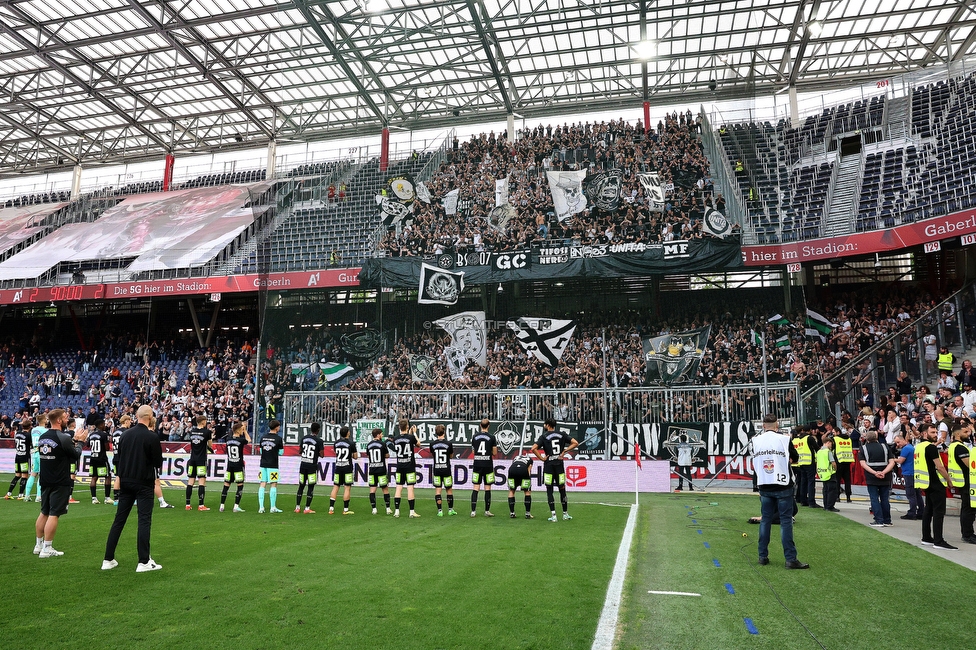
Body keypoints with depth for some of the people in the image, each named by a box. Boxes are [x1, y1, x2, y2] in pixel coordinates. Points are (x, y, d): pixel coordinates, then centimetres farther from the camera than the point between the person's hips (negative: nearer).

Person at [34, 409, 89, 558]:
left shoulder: (42, 437, 6)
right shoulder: (63, 438, -18)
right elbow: (76, 455, -6)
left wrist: (74, 440, 19)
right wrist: (79, 441, 9)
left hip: (45, 481, 8)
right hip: (60, 483, -8)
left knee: (44, 513, 17)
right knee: (54, 514, -2)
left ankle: (38, 545, 25)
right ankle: (46, 549, 1)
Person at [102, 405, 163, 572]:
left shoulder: (125, 434, 4)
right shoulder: (152, 436, -13)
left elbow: (118, 457, 12)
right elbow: (158, 462, -7)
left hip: (126, 482, 6)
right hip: (144, 484, -6)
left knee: (119, 520, 12)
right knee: (144, 520, -2)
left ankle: (108, 560, 16)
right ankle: (144, 562, -1)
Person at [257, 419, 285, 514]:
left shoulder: (263, 437, 7)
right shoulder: (278, 438, -8)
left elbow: (261, 451, 13)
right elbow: (281, 453, -4)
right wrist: (282, 445, 12)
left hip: (263, 464, 5)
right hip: (273, 465, -5)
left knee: (262, 484, 6)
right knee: (274, 484, 2)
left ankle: (261, 507, 3)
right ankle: (273, 508, 5)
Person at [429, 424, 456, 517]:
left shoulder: (432, 444, -4)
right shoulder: (448, 444, -8)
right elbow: (451, 456, 6)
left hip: (436, 470, 1)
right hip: (446, 470, -1)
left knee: (437, 490, 4)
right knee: (449, 490, 11)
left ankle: (440, 511, 1)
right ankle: (450, 510, 16)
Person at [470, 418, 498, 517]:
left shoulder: (475, 437, 3)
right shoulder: (491, 437, -6)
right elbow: (495, 453, 0)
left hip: (477, 465, 2)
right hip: (488, 465, -2)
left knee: (475, 488, 4)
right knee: (487, 488, 6)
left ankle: (473, 511, 0)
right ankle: (487, 511, 10)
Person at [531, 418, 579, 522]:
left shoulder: (544, 436, -3)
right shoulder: (562, 435, 6)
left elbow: (533, 449, -16)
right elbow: (575, 443, 2)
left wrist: (542, 458, -6)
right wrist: (564, 451, 3)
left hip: (548, 465, -3)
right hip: (559, 464, 3)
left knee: (549, 491, 5)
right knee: (562, 490, 13)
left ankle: (553, 515, 0)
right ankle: (565, 514, 20)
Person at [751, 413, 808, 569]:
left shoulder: (756, 441, 0)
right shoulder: (784, 439, -9)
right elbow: (795, 458, 5)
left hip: (764, 486, 3)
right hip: (783, 486, -3)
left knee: (765, 520, 12)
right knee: (786, 521, 0)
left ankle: (763, 556, 15)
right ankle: (790, 559, 1)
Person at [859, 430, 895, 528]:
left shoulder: (864, 448, 1)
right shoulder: (884, 446, 6)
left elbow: (863, 463, -10)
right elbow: (892, 462, -3)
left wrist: (874, 473, -16)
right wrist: (884, 472, -13)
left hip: (871, 478, -3)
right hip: (885, 478, 3)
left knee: (874, 499, 2)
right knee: (885, 499, 11)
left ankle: (879, 521, -2)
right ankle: (887, 521, 16)